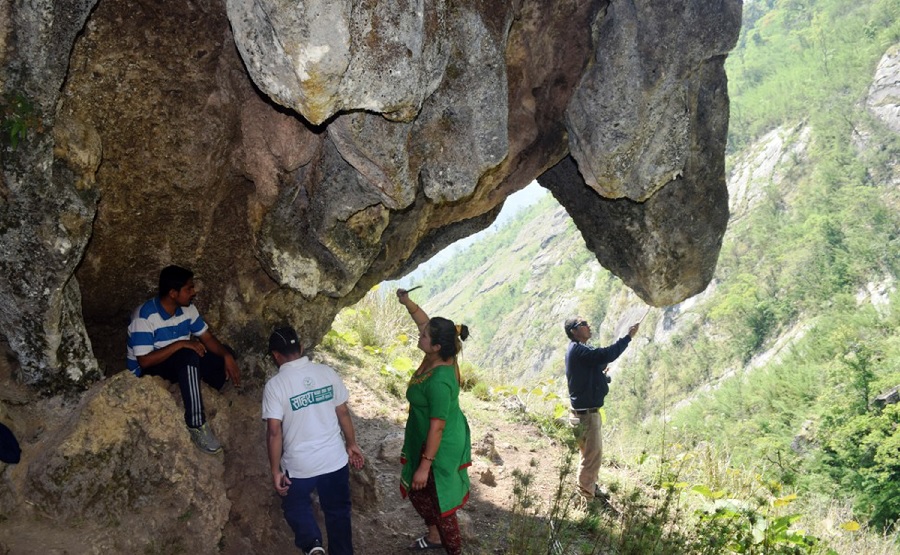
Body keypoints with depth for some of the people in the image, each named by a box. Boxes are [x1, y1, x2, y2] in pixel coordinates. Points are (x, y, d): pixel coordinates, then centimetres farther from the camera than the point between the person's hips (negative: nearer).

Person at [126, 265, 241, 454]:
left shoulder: (187, 309, -4)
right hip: (147, 370, -7)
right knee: (189, 356, -36)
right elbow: (144, 361, -28)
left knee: (222, 356, -9)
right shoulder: (144, 317, -25)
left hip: (181, 363, 7)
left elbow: (207, 338, 0)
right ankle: (196, 424, -33)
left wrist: (227, 356, -19)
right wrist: (180, 344, -32)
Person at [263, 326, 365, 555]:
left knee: (295, 506, 22)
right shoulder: (327, 372, -4)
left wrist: (276, 470, -7)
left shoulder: (275, 385, -15)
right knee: (338, 511, 21)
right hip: (335, 459, 3)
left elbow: (274, 432, -16)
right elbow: (343, 412, 2)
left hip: (299, 465, -3)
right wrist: (352, 444, 15)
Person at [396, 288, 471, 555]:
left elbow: (437, 427, -30)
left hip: (440, 447, -10)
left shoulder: (439, 381, -35)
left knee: (438, 500, 8)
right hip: (425, 440, 10)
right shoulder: (437, 357, -10)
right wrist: (407, 302, 2)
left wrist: (425, 465, -24)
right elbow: (424, 321, 9)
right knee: (416, 490, 26)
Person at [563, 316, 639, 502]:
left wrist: (601, 373, 2)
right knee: (591, 454, -4)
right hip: (586, 412, -11)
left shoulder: (579, 350, 14)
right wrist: (628, 337, -23)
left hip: (588, 410, 11)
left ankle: (591, 488, 35)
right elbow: (606, 355, -29)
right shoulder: (578, 350, -19)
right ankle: (586, 496, 4)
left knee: (595, 451, 22)